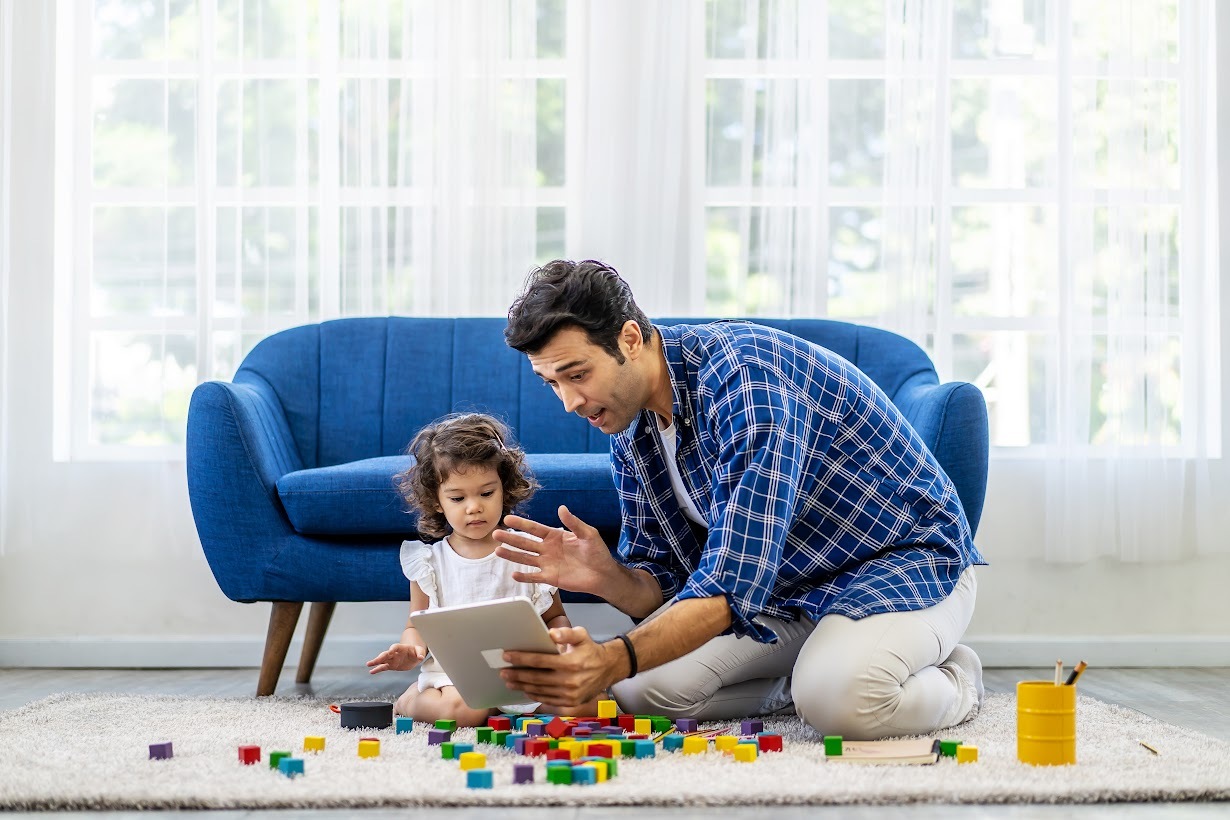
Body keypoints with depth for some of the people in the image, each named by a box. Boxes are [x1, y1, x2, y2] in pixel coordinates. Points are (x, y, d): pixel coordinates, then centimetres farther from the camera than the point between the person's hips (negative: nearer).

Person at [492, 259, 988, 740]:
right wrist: (608, 579, -25)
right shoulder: (629, 432, -4)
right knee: (639, 685, -12)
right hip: (788, 584, 7)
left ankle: (952, 680, -3)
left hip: (905, 557, -7)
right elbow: (661, 583, 0)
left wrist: (616, 659, -49)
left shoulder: (744, 373, -31)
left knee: (840, 699, -37)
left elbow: (737, 581, -38)